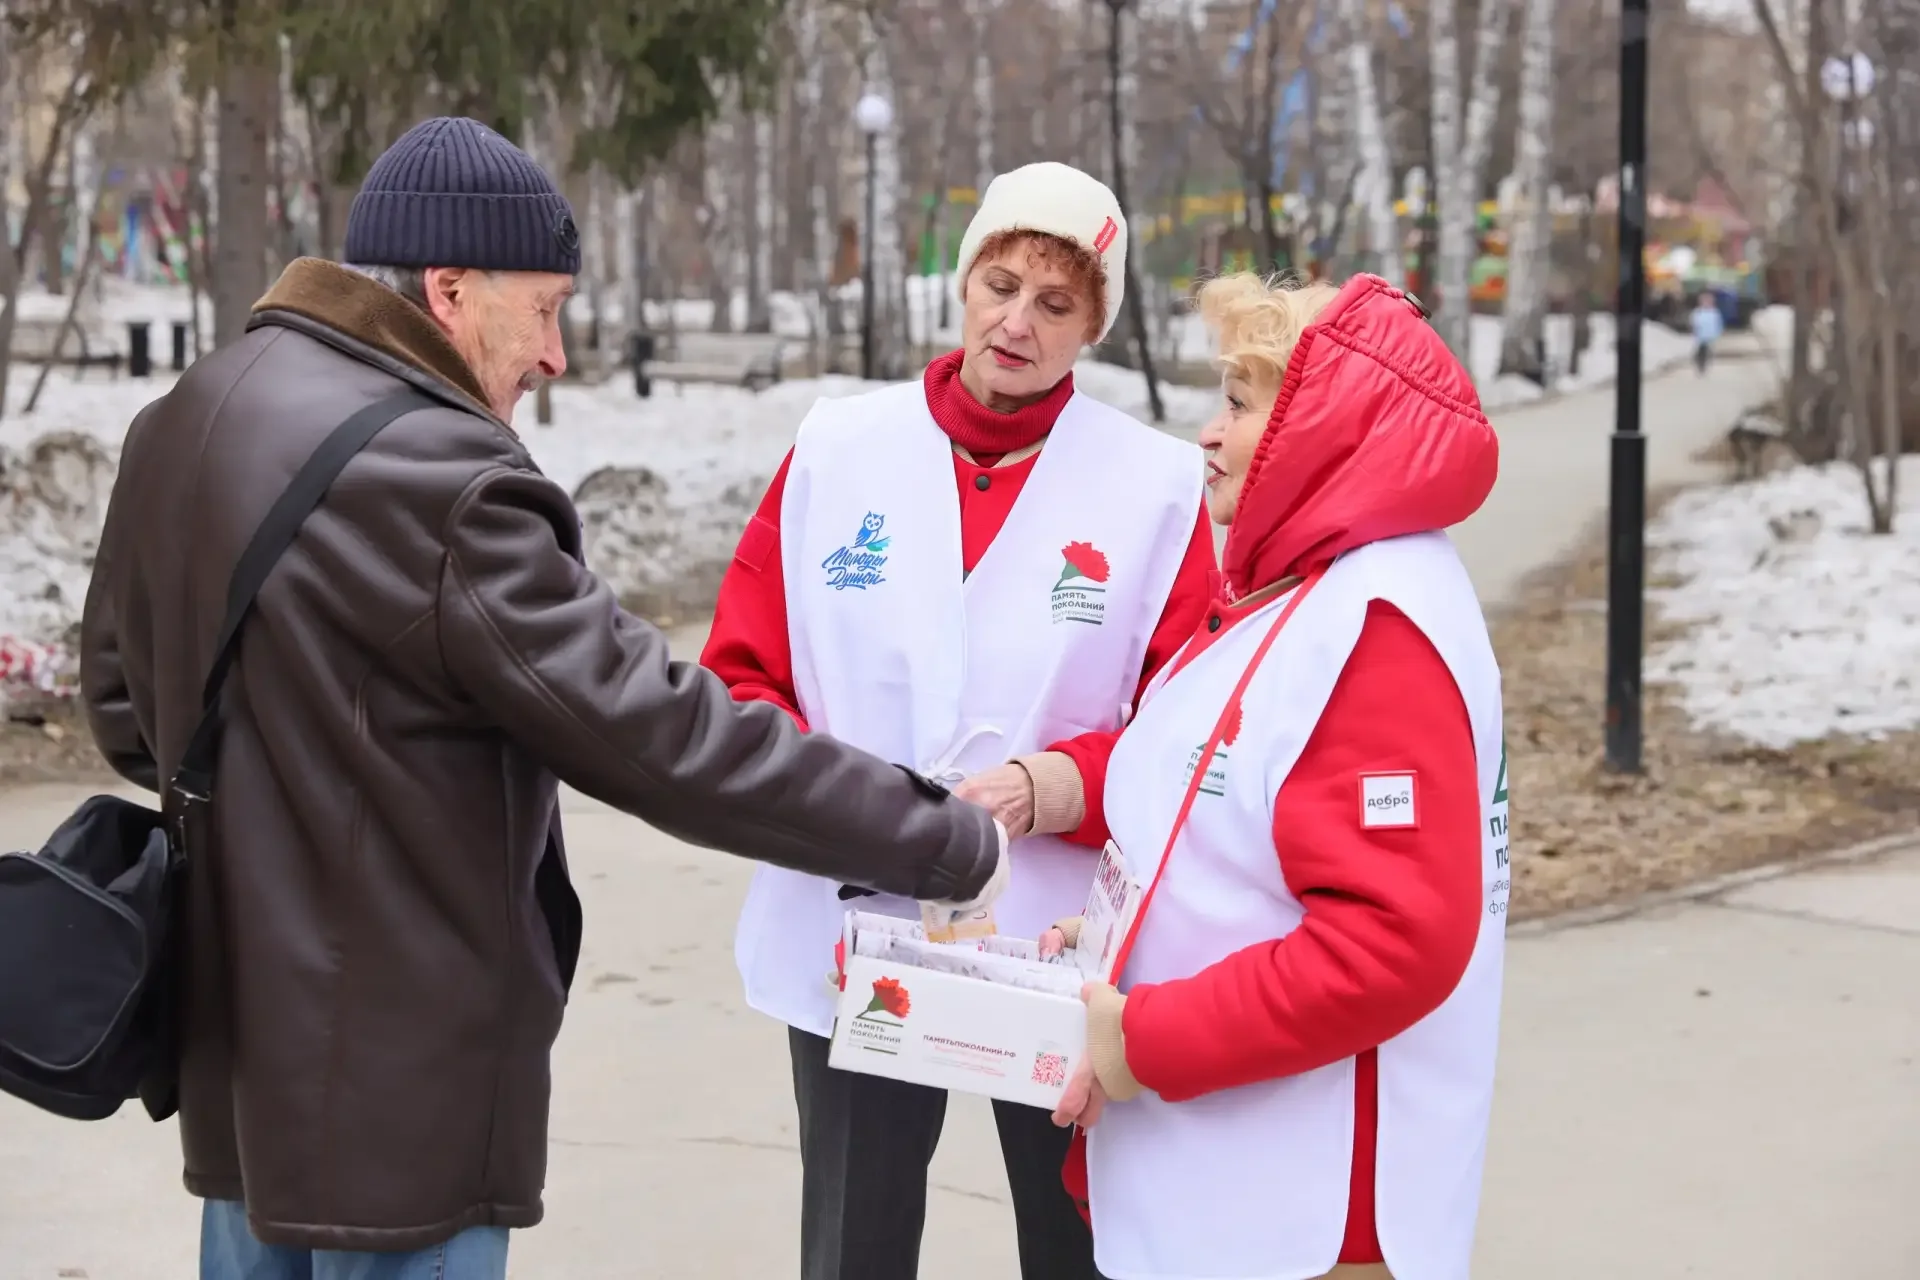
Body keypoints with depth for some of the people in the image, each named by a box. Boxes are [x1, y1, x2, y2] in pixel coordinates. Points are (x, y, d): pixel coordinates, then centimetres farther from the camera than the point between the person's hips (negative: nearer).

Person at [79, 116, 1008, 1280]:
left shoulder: (186, 425, 5)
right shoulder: (431, 477, -24)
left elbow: (122, 693, 16)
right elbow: (659, 732, -24)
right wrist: (952, 843, -18)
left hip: (237, 1045, 9)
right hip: (396, 1083, -9)